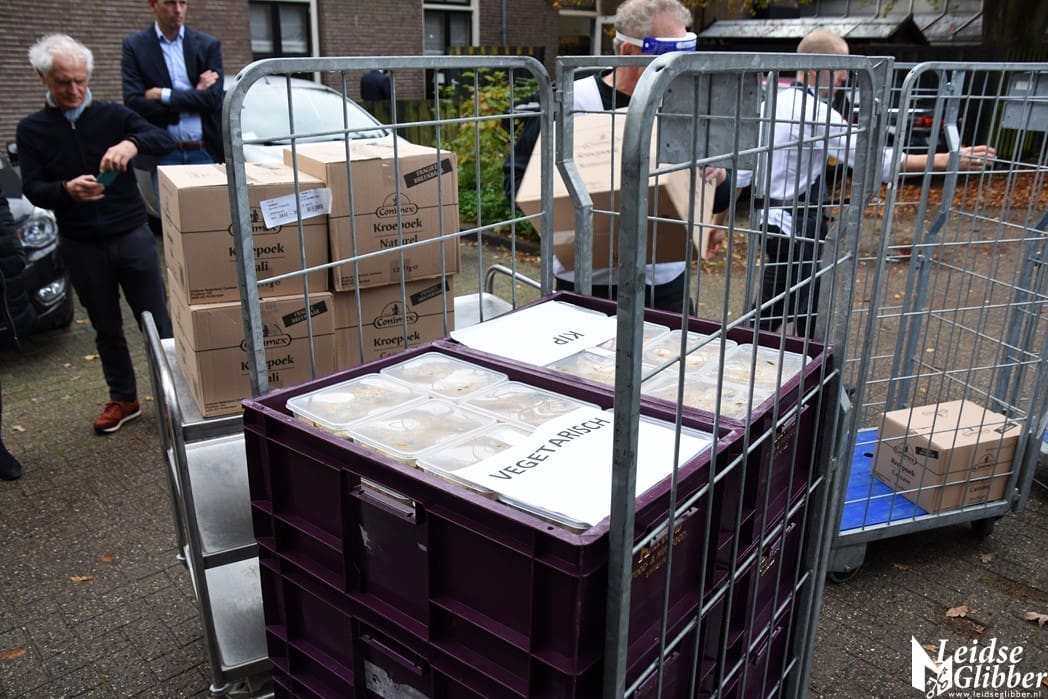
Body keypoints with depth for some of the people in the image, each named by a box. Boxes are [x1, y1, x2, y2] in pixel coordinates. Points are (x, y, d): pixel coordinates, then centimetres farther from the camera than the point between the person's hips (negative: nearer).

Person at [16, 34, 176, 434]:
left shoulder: (112, 115, 2)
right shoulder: (31, 130, 5)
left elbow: (166, 140, -10)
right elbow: (31, 190, -4)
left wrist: (132, 143, -32)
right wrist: (66, 190, -26)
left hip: (132, 236, -1)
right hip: (81, 246, 2)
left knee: (157, 319, 1)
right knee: (106, 327, 12)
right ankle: (123, 399, 25)